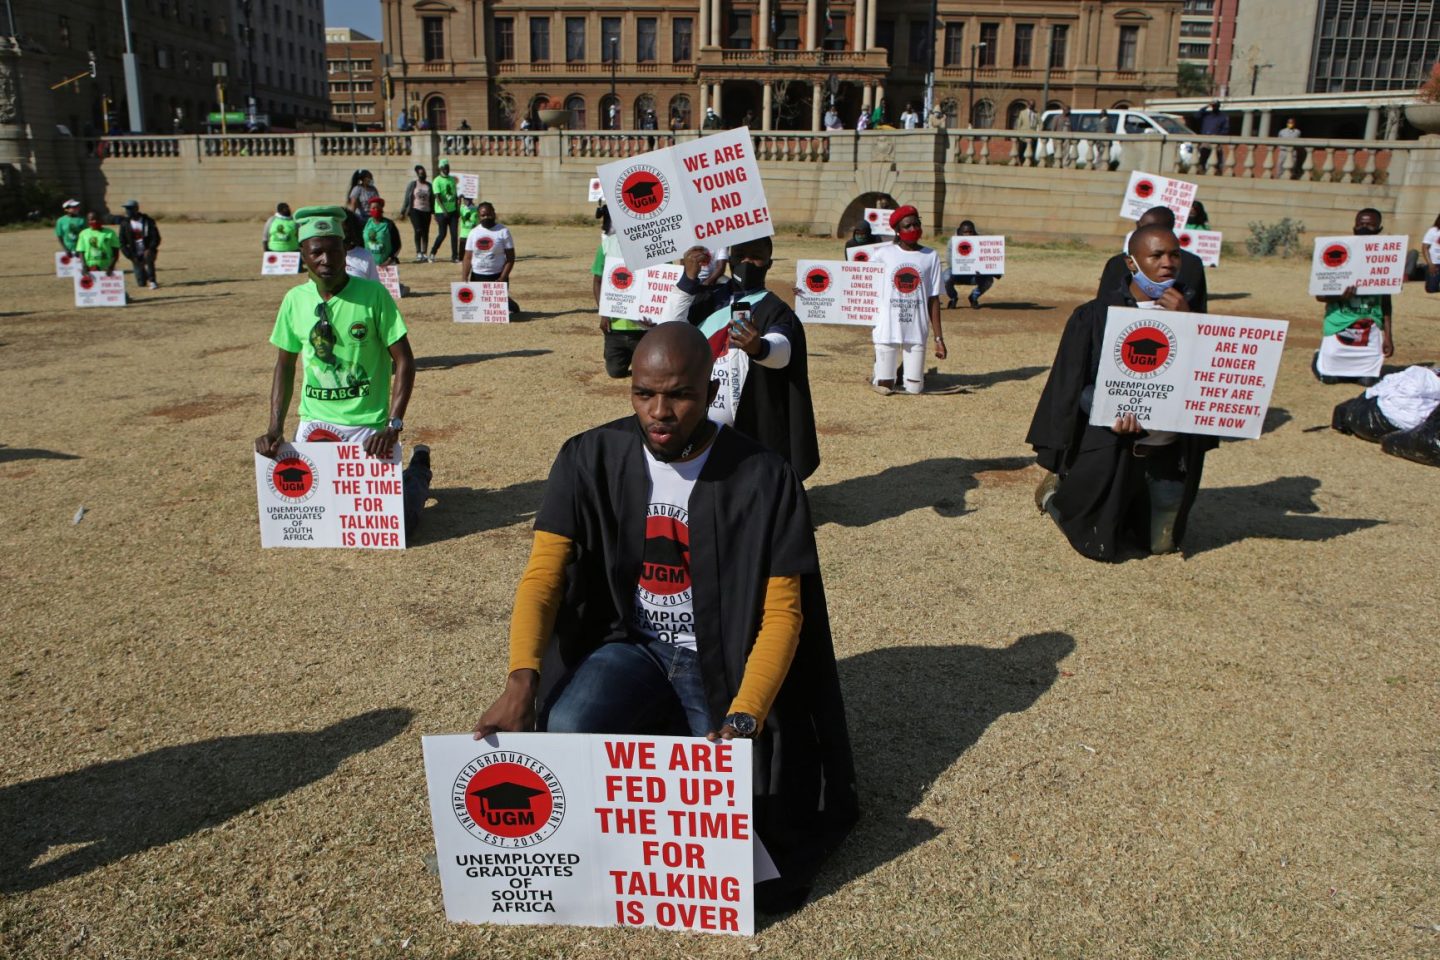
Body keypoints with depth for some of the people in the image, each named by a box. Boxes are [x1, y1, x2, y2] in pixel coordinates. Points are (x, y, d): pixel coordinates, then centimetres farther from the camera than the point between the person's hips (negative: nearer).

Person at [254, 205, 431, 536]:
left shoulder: (372, 294, -10)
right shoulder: (295, 299, 2)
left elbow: (404, 361, -10)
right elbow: (284, 365, 11)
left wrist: (394, 426, -20)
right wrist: (275, 429, 0)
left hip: (368, 426, -4)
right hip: (314, 423, 4)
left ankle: (417, 472, 27)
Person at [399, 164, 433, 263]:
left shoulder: (429, 185, 10)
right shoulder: (412, 184, 2)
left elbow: (432, 199, 14)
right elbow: (407, 198, 3)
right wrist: (403, 211, 1)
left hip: (426, 211, 3)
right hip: (415, 210, -3)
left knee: (425, 233, 4)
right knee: (418, 230, -16)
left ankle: (424, 254, 11)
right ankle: (418, 253, -15)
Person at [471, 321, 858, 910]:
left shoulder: (763, 479, -14)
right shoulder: (590, 460, -7)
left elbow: (782, 613, -12)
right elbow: (542, 575, -13)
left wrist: (743, 717, -27)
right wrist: (522, 680, -31)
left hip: (725, 661, -1)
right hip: (631, 646, 1)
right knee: (566, 729, -30)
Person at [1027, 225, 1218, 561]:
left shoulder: (1182, 311, 4)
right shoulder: (1096, 314, -8)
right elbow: (1072, 385, -8)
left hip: (1170, 450, 4)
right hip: (1111, 447, -4)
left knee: (1161, 544, 16)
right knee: (1100, 545, 4)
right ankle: (1056, 488, 31)